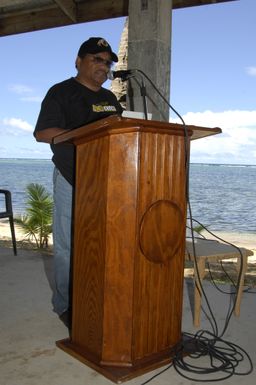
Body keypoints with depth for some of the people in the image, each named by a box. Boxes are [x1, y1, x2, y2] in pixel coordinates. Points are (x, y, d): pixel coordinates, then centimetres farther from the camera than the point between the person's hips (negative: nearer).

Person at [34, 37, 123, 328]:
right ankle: (65, 305, 10)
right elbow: (42, 133, -10)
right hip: (72, 179, -6)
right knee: (68, 244, -2)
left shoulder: (110, 99, 20)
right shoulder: (61, 93, 0)